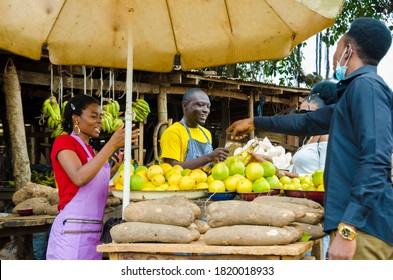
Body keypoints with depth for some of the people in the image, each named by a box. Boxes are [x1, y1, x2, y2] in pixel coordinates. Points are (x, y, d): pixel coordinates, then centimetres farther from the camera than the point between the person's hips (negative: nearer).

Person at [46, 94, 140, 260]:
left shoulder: (88, 149, 18)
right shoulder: (64, 141, -5)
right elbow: (80, 178, -23)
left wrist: (116, 167, 9)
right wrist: (112, 144, -24)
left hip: (93, 232, 8)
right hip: (72, 230, -8)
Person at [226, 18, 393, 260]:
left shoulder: (367, 86, -10)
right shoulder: (355, 92, 21)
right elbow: (307, 122, 34)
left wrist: (347, 229, -26)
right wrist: (255, 122, 42)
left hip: (364, 223, -10)